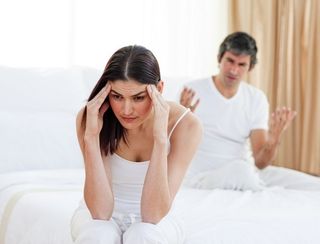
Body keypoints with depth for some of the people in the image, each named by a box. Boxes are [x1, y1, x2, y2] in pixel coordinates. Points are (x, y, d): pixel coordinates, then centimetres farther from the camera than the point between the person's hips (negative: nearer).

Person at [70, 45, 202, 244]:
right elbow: (100, 211, -26)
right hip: (98, 216, 0)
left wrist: (160, 138, -37)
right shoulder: (91, 117, -20)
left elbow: (153, 215, -28)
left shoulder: (184, 125, -22)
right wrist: (90, 136, -35)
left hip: (156, 222, 0)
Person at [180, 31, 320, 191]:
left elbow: (260, 163, -2)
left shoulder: (257, 99, 5)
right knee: (239, 167, -37)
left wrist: (272, 142, -24)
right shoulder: (192, 93, -7)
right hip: (205, 176, -3)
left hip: (244, 175, 3)